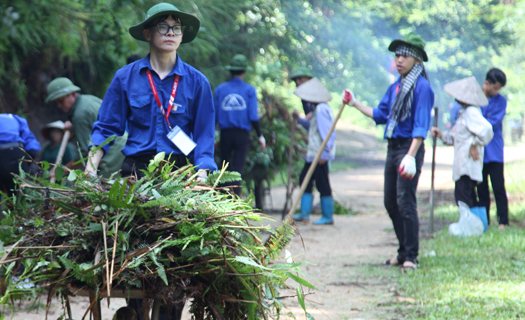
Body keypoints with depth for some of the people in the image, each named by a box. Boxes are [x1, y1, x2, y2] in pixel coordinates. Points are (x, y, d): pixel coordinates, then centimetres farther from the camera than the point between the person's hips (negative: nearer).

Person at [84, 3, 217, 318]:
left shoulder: (196, 82, 6)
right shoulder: (126, 77, 7)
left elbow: (204, 138, 6)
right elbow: (107, 127, 9)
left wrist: (201, 181, -7)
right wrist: (90, 168, -5)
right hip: (136, 171, 1)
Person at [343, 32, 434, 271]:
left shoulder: (422, 87, -11)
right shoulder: (395, 87, 14)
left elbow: (421, 126, -17)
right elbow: (380, 115, 26)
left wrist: (411, 156, -25)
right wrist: (354, 103, 27)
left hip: (410, 148, -9)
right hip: (393, 149, 9)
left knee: (405, 202, -12)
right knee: (390, 202, 10)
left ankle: (411, 257, -7)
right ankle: (403, 253, 20)